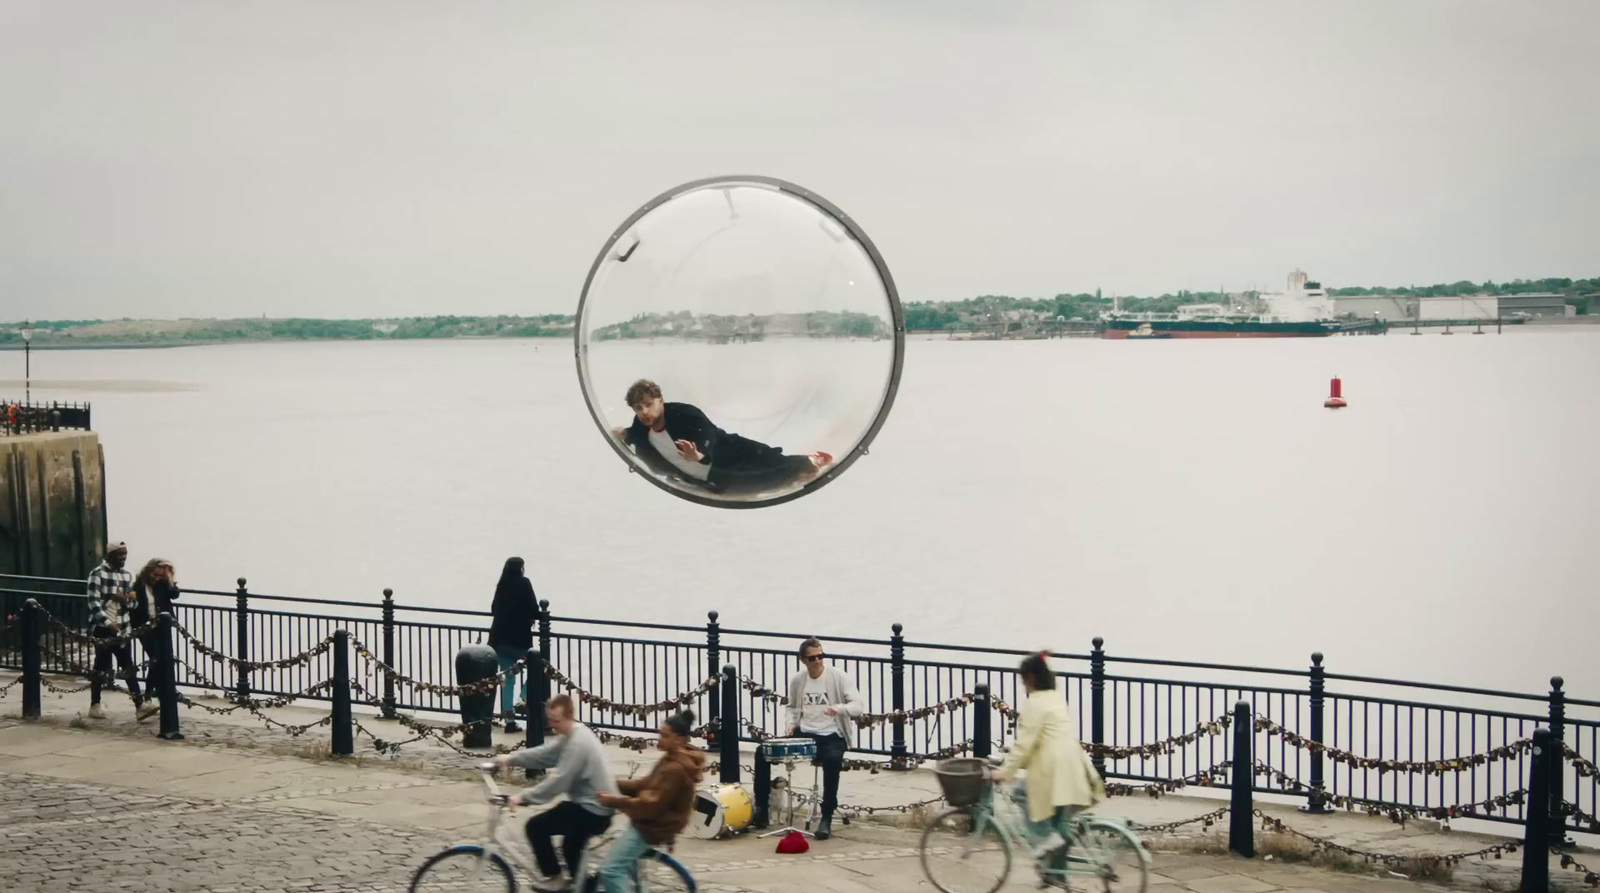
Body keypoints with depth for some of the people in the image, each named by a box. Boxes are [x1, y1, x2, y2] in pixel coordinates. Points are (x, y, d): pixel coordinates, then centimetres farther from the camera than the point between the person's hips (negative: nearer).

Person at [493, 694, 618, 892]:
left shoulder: (578, 743, -23)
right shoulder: (570, 735, 9)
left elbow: (558, 782, -26)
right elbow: (542, 753, 8)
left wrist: (523, 797, -23)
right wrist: (510, 758, -2)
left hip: (593, 810, -10)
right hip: (592, 805, 10)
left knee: (536, 826, -5)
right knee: (570, 845, 27)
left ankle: (553, 877, 9)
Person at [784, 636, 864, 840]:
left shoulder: (839, 678, -7)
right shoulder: (797, 681, 6)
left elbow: (859, 706, -15)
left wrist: (839, 708, -35)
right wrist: (792, 723, 2)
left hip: (832, 736, -4)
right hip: (804, 734, 4)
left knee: (832, 760, -38)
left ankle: (827, 818, -28)